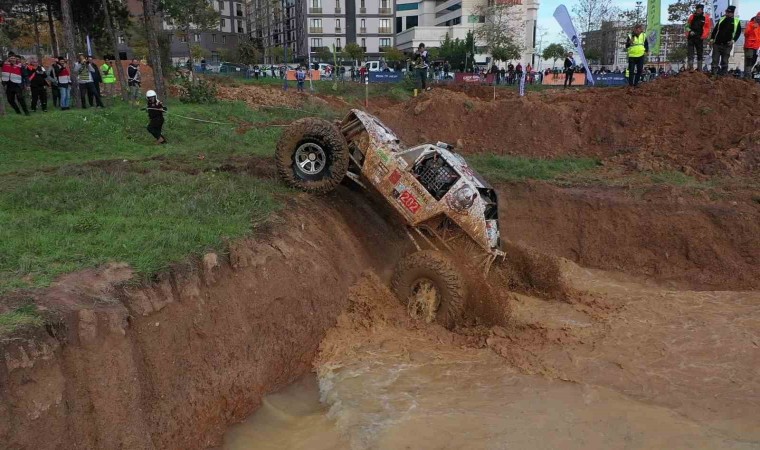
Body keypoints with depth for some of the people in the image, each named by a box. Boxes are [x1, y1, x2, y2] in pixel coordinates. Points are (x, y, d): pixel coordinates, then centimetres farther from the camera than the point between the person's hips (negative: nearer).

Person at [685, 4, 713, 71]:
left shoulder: (706, 18, -1)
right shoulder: (692, 17, 4)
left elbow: (708, 28, 2)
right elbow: (687, 25, 12)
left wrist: (703, 36, -9)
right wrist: (690, 31, -6)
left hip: (699, 38, -1)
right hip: (691, 38, 1)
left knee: (700, 54, 8)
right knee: (690, 53, -5)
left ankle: (699, 68, 15)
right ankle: (690, 67, -4)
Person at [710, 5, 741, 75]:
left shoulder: (736, 22, 4)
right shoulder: (721, 19, 11)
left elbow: (738, 32, 5)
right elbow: (715, 29, 13)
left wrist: (733, 40, -9)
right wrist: (712, 38, 3)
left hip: (727, 44, -2)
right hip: (717, 43, 2)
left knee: (725, 60, 1)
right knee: (715, 59, -1)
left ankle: (723, 74, 7)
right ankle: (714, 73, 2)